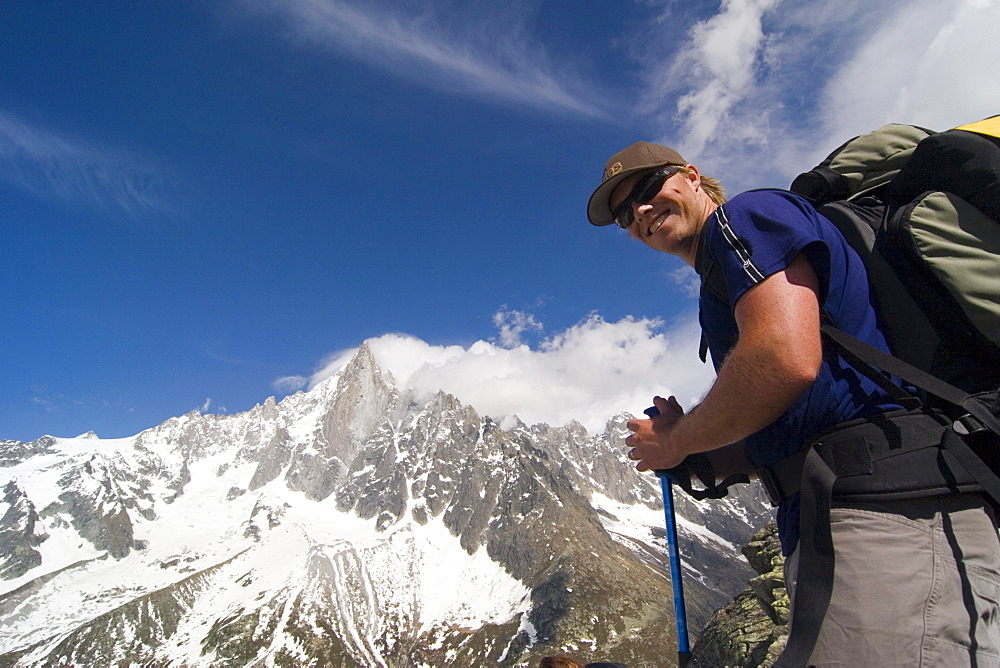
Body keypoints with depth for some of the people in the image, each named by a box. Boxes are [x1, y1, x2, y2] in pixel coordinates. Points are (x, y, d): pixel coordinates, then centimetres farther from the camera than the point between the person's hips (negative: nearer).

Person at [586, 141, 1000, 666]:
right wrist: (700, 461, 12)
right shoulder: (724, 285, 27)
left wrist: (675, 441, -4)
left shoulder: (747, 216, -1)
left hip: (883, 511, -10)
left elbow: (788, 361, -20)